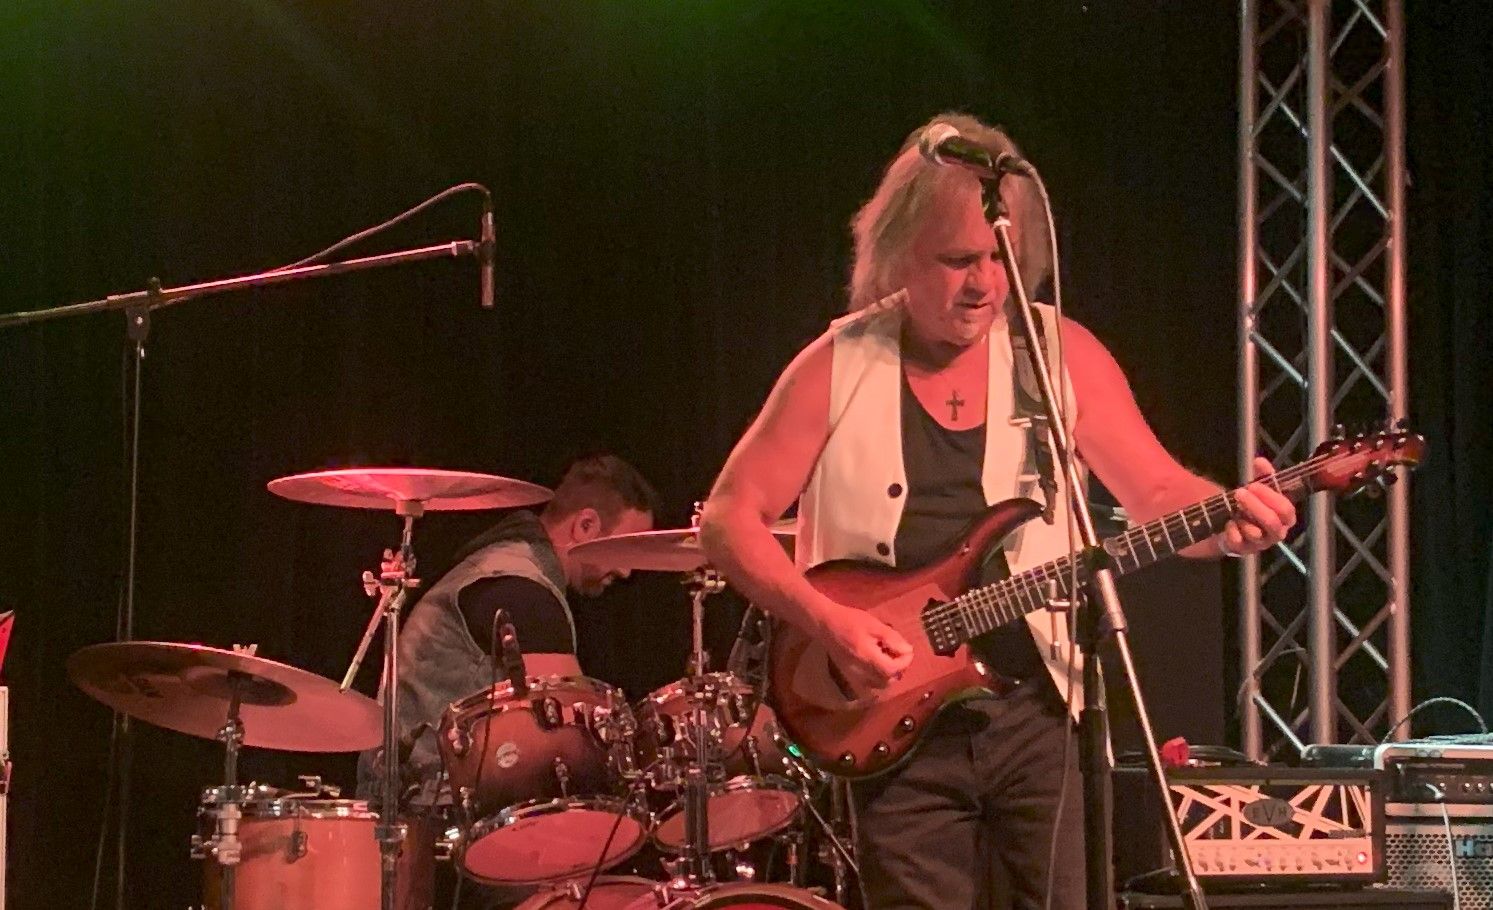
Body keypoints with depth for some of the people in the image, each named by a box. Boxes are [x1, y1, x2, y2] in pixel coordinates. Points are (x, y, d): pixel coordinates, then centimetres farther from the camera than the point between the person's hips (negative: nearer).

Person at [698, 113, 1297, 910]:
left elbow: (1157, 491, 2)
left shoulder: (1058, 354, 3)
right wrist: (828, 621, -13)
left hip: (1035, 712, 1)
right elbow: (729, 519, 1)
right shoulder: (839, 368, 0)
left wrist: (1227, 519, -21)